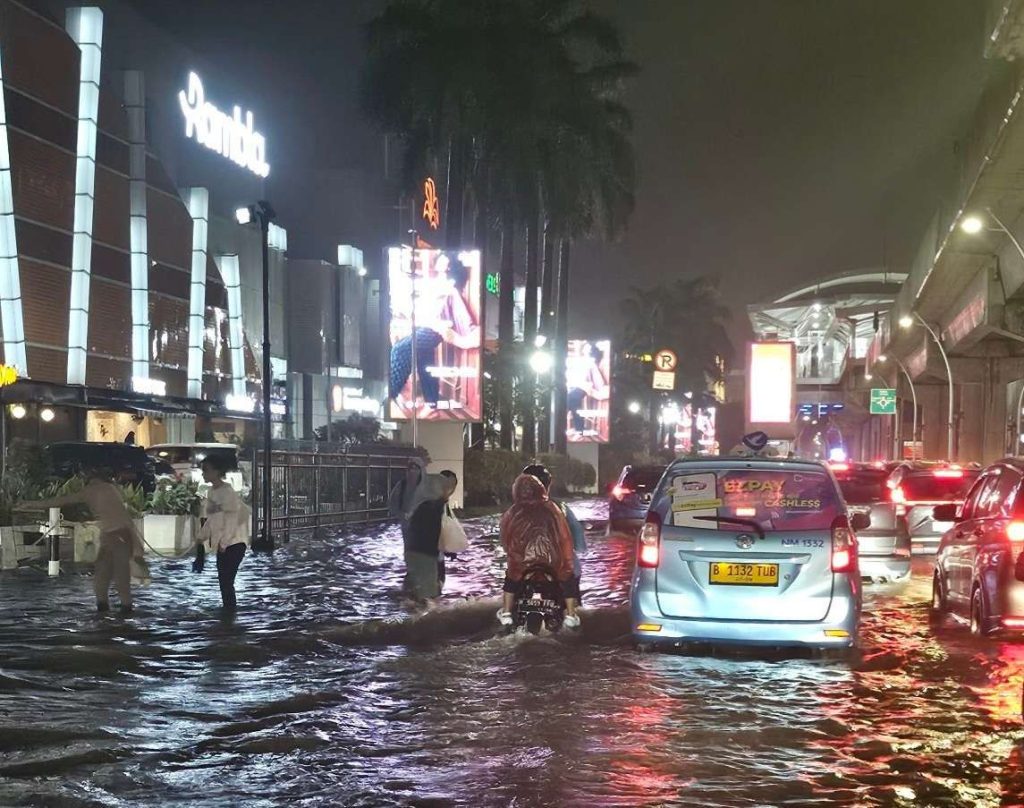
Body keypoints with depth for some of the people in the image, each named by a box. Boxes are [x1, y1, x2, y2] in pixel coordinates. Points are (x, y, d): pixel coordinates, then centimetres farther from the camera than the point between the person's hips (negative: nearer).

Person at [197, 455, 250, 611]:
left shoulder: (227, 492, -17)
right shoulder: (211, 491, 9)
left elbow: (232, 519, -20)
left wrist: (223, 543, -21)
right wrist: (201, 536, 15)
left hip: (233, 543, -9)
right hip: (222, 544, 9)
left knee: (226, 581, -9)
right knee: (224, 581, 12)